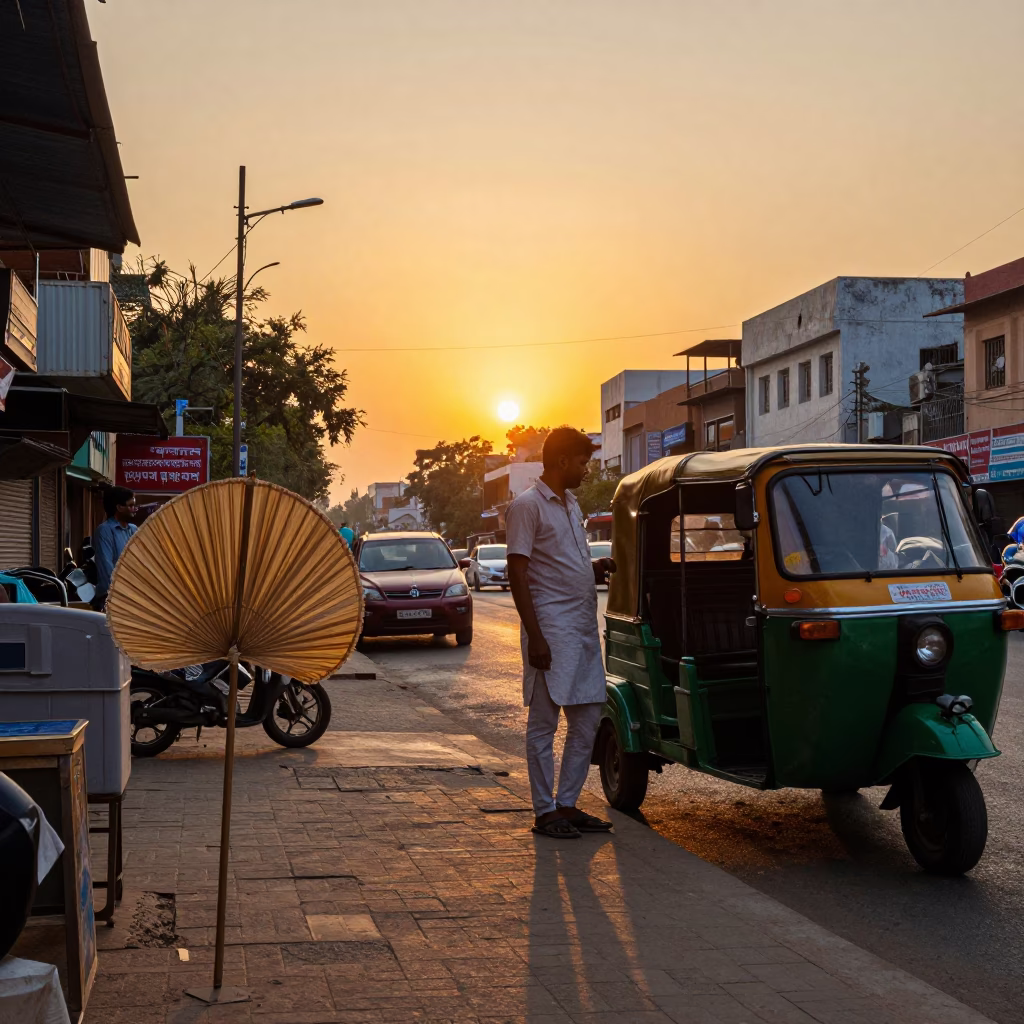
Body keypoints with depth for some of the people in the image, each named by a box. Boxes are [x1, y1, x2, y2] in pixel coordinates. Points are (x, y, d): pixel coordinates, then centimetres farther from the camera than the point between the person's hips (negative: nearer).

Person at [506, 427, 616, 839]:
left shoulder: (571, 504, 18)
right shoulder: (528, 505, -9)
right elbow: (518, 573, -14)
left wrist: (594, 568, 7)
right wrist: (535, 636, -19)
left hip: (584, 628, 9)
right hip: (551, 628, -9)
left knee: (587, 720, 10)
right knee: (543, 722, -1)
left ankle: (568, 805, 18)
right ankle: (545, 811, 5)